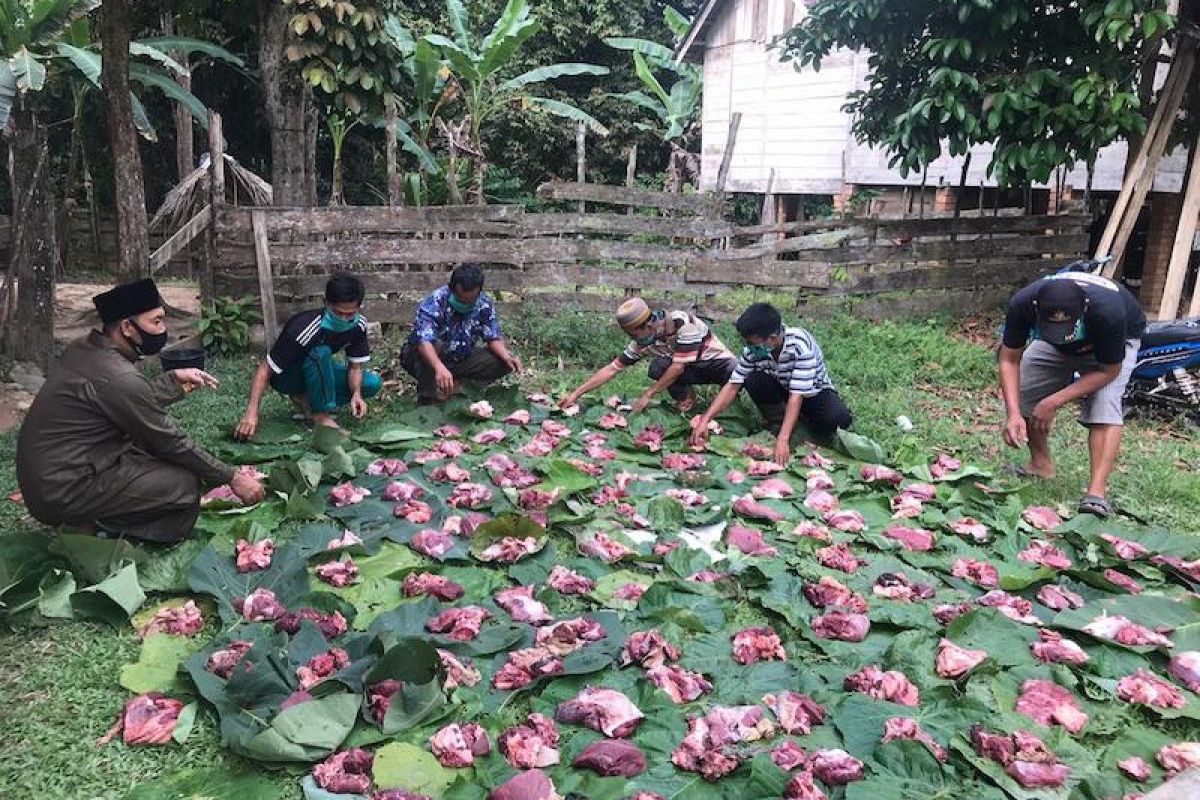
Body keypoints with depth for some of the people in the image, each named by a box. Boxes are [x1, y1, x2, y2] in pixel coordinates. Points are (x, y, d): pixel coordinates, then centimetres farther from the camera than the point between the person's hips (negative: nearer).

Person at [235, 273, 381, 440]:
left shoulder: (358, 325, -18)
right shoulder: (304, 330, -35)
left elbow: (355, 366, -9)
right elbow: (265, 370, -31)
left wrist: (357, 393, -30)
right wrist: (251, 413, -42)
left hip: (318, 371, 6)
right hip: (285, 376, -6)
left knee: (372, 383, -12)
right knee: (320, 352, -37)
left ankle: (306, 400, -2)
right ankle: (320, 413, -20)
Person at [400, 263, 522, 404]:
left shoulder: (484, 305, -12)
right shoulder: (433, 303, -28)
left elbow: (494, 338, -6)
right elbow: (424, 341, -42)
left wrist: (507, 357, -28)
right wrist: (439, 367, -61)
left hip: (460, 359, 5)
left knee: (504, 364, -15)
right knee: (435, 345, -39)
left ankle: (455, 384, -4)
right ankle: (427, 397, -18)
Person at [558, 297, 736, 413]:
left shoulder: (683, 323, -30)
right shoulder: (643, 341, -13)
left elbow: (678, 367, -31)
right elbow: (612, 369, -8)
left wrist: (647, 395, -25)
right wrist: (576, 394, -13)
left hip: (716, 360, -4)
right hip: (691, 370, 5)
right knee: (658, 367, -28)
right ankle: (685, 399, -4)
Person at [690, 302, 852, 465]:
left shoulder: (801, 345, -34)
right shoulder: (753, 349, -21)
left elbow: (796, 396, -37)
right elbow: (733, 386, -17)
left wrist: (783, 440, -43)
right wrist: (705, 419, -26)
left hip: (815, 391, -3)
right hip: (783, 389, 4)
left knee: (839, 418, -33)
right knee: (754, 381, -27)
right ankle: (777, 424, -5)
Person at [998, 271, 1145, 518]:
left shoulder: (1108, 311, -42)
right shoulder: (1023, 303, -36)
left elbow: (1109, 370, -28)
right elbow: (1010, 360, -25)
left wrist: (1054, 401, -33)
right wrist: (1013, 413, -37)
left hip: (1114, 344, -3)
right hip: (1054, 348, 4)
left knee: (1105, 405, -26)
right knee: (1020, 389, -9)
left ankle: (1097, 491, -31)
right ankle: (1041, 465, 10)